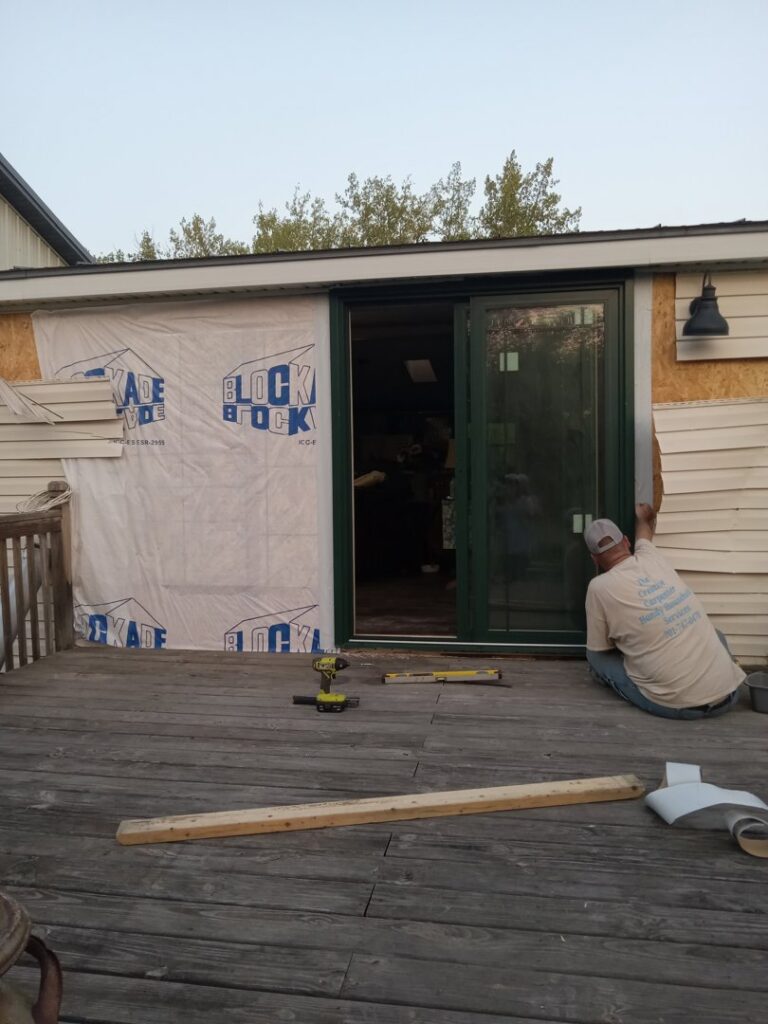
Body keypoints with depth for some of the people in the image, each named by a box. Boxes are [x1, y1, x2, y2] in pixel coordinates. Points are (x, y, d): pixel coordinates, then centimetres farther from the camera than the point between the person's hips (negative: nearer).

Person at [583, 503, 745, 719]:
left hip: (676, 706, -5)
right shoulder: (651, 558, 6)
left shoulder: (600, 587, -8)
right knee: (715, 635, 36)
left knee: (594, 656, 10)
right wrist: (643, 518, 55)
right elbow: (644, 535, 33)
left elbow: (598, 649, 5)